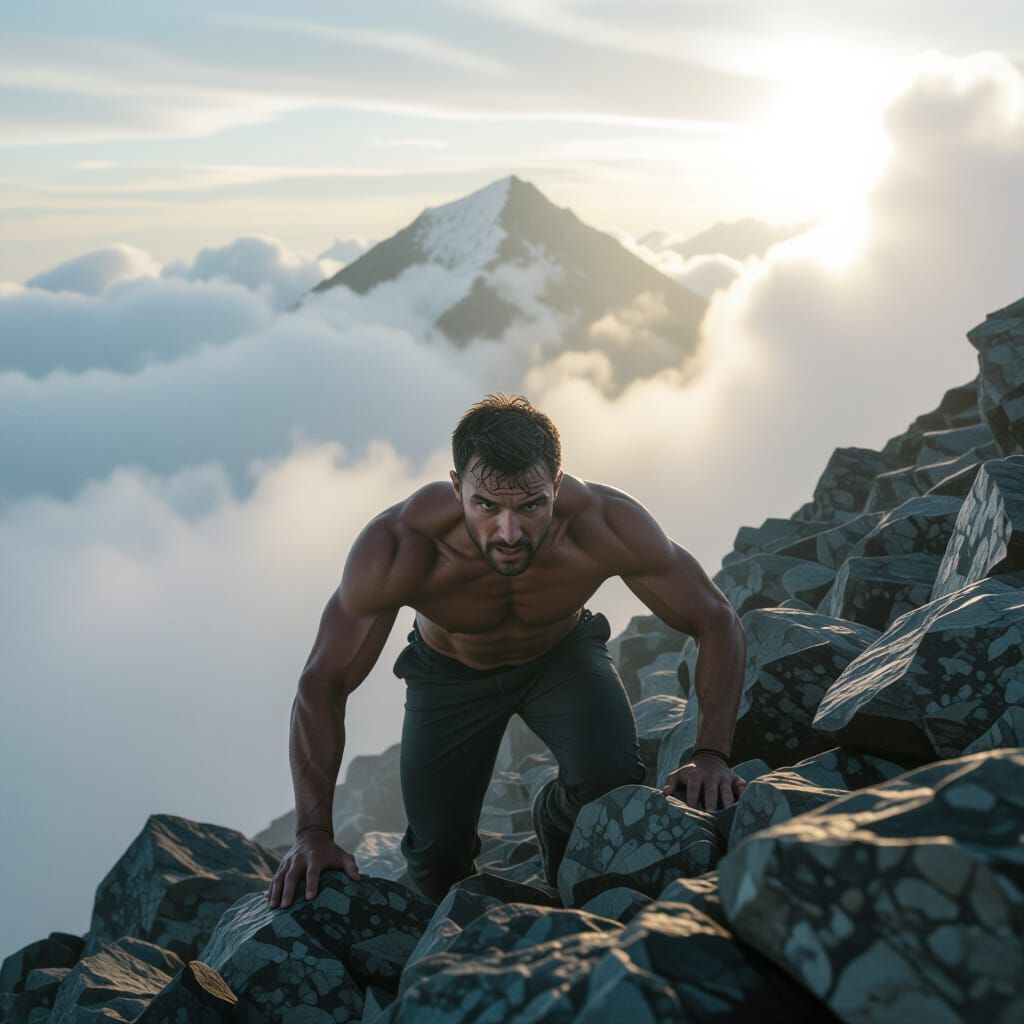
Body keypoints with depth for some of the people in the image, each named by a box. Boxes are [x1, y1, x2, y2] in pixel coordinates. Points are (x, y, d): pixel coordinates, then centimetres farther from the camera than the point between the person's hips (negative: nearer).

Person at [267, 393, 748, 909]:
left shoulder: (607, 526, -38)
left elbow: (717, 622, -25)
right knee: (436, 859, -3)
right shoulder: (395, 547, -39)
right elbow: (322, 683, -28)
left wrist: (711, 755, -37)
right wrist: (313, 833, -34)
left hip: (563, 653, 0)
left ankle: (553, 815, 11)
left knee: (612, 782, -26)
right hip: (451, 670, 0)